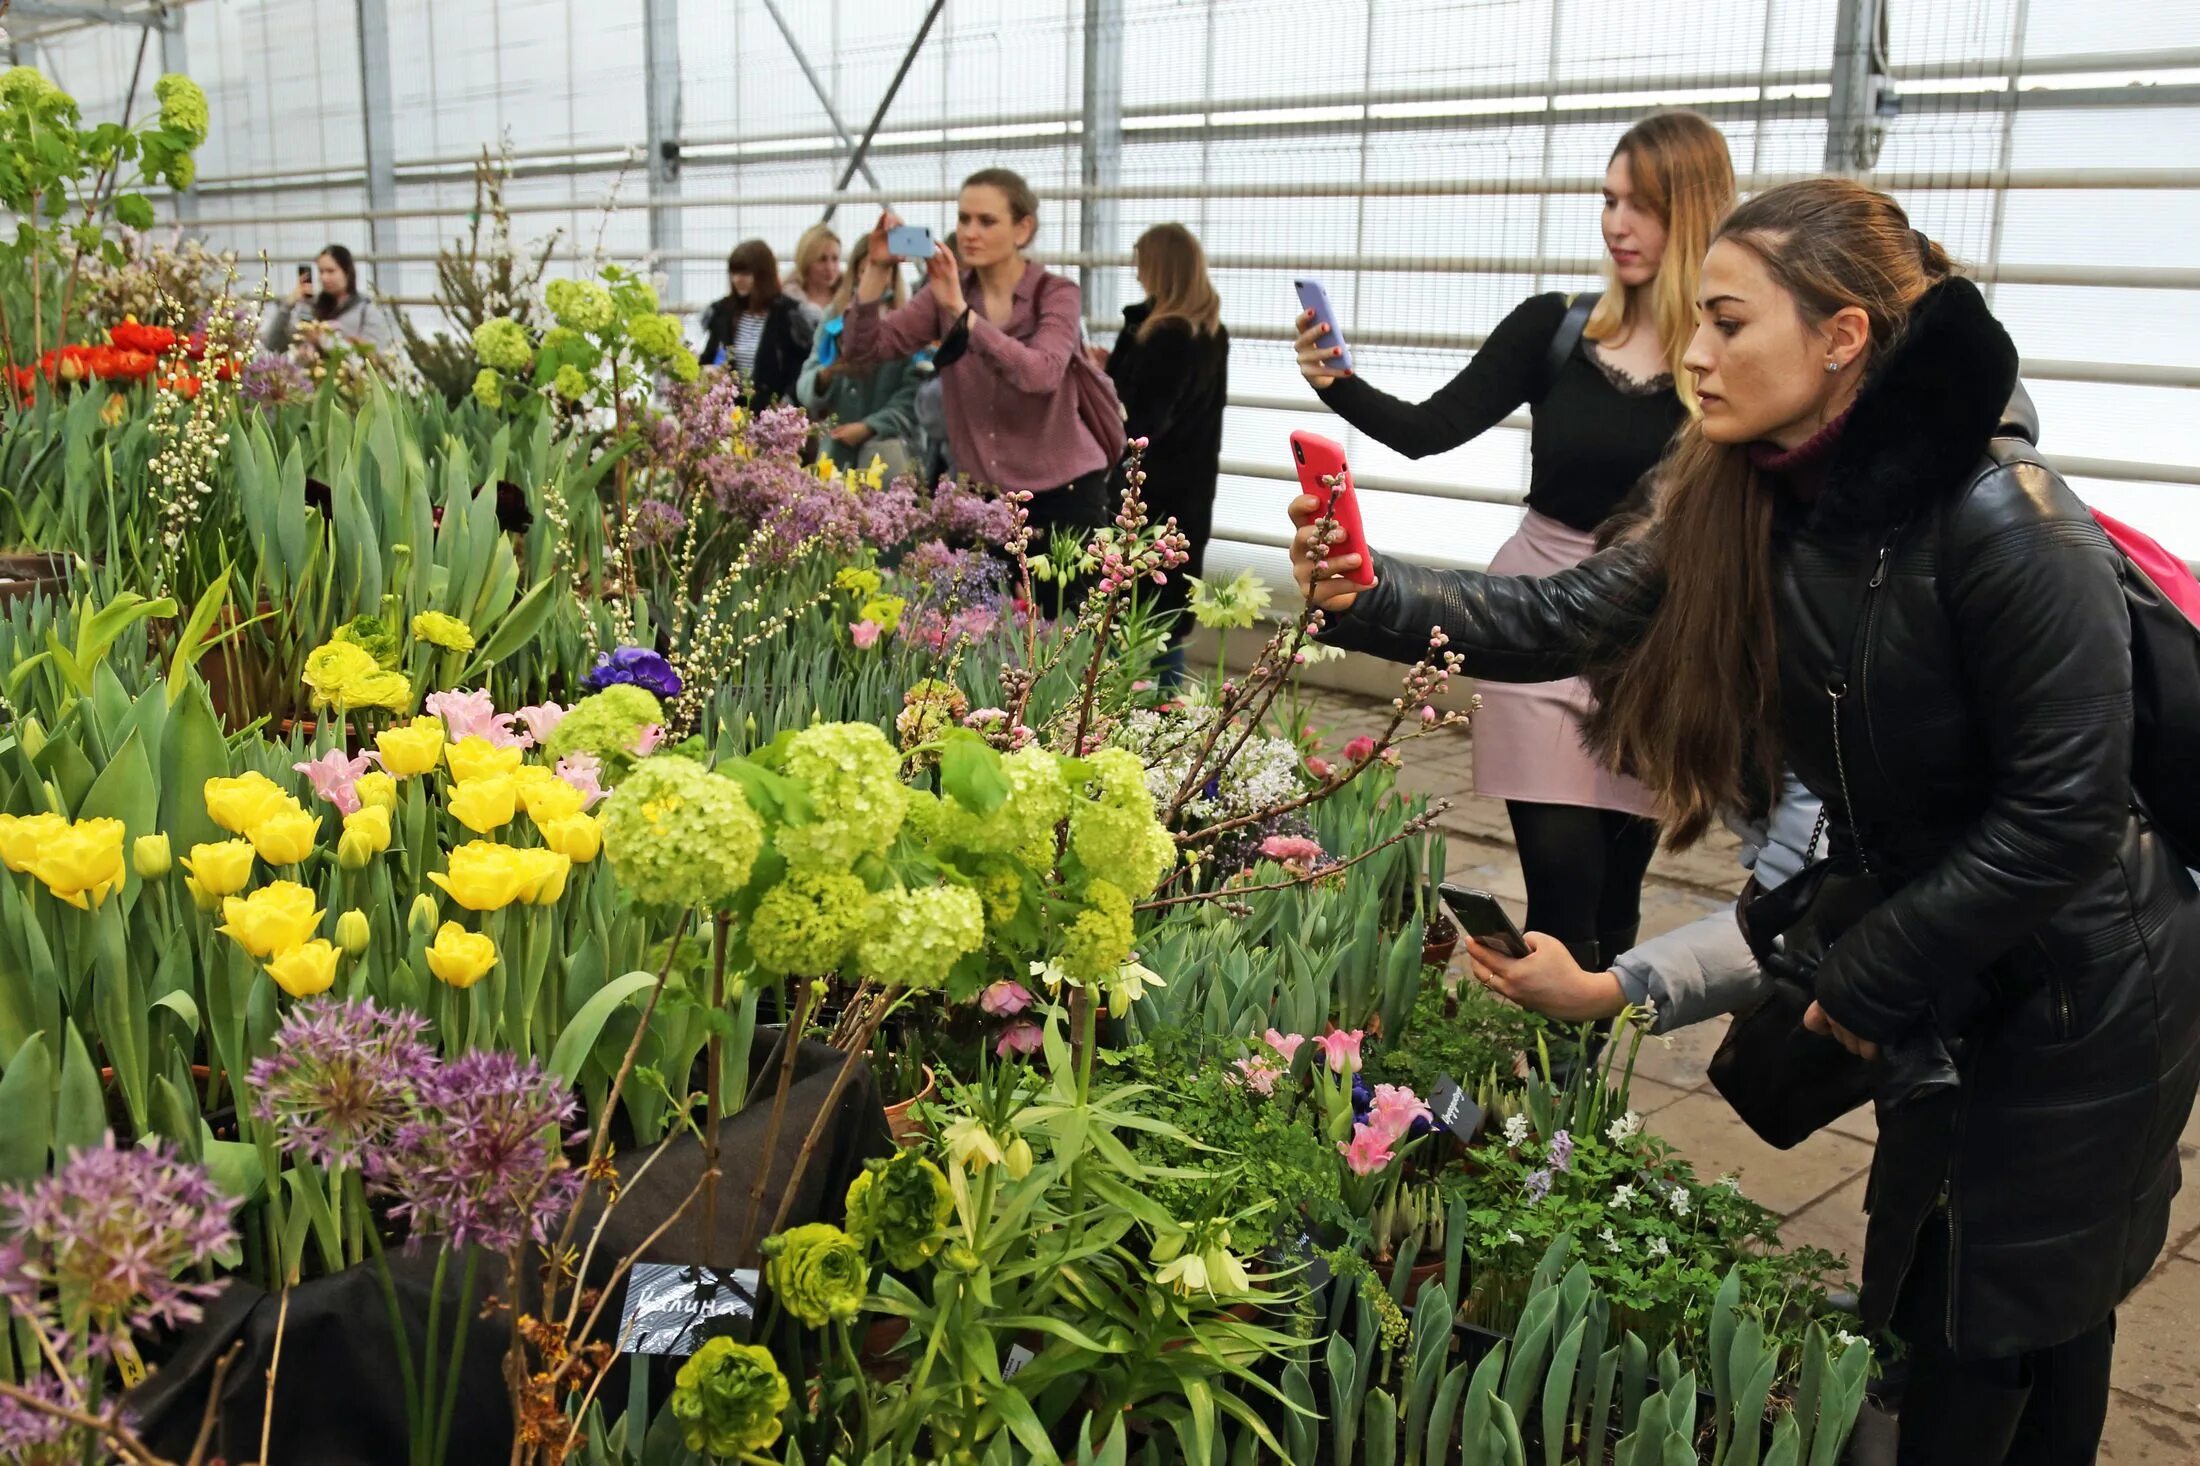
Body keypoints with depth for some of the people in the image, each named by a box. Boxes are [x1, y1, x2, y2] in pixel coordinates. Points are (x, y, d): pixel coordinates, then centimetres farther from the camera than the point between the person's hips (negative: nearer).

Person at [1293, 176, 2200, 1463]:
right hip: (1944, 982, 7)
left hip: (2087, 993, -7)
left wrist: (1869, 982, -19)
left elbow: (2064, 811, -26)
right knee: (1921, 1308, 22)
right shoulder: (1744, 513, -7)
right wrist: (1372, 600, -25)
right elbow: (1558, 620, -10)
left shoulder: (2003, 522, -29)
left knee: (2001, 1333, 9)